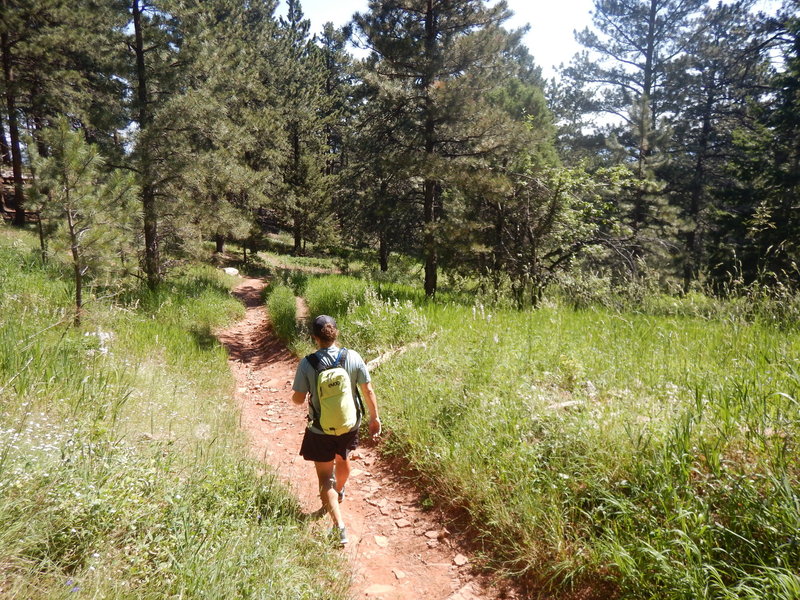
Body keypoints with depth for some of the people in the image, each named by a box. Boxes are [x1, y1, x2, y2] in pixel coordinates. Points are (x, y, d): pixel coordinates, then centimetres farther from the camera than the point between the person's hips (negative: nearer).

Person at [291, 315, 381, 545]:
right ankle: (338, 492, 60)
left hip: (320, 430, -3)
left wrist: (295, 393, 12)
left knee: (325, 477, 10)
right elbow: (368, 391, -8)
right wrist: (374, 418, 5)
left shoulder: (307, 364, -19)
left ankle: (339, 526, 0)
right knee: (343, 458, 32)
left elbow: (298, 399, -12)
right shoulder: (353, 357, -14)